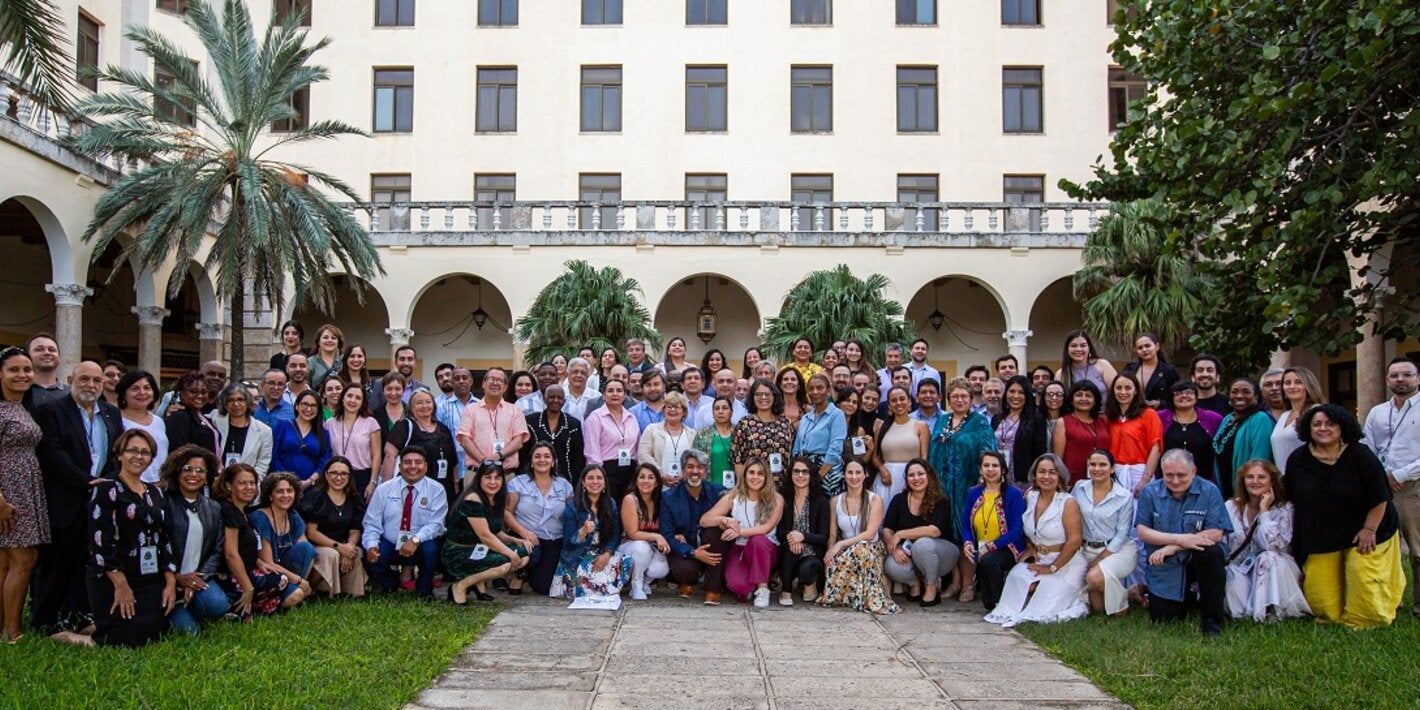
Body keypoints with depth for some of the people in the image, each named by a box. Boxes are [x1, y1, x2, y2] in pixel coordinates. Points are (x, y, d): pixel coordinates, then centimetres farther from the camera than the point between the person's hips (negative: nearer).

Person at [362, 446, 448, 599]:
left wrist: (415, 540, -31)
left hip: (421, 547, -1)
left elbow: (436, 523, -14)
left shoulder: (436, 490, -5)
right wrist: (371, 545, -21)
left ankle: (424, 590, -2)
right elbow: (371, 523, -1)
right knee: (370, 558, -27)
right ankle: (390, 585, 10)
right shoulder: (384, 489, 2)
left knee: (430, 548, -34)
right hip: (389, 545, 2)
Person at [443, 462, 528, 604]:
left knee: (524, 555, -2)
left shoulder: (496, 500, 9)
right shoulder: (472, 500, -19)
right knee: (504, 563, -30)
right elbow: (485, 536, -22)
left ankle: (478, 582, 4)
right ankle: (460, 586, -11)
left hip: (480, 550, 9)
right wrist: (511, 554, -19)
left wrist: (514, 540, -6)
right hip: (458, 554, -9)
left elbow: (496, 532, 12)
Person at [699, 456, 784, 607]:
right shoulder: (732, 498, -2)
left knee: (757, 540, -36)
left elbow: (767, 527, -18)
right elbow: (704, 520, -9)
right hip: (738, 550, 1)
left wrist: (740, 532, -32)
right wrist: (723, 519, -30)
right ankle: (747, 588, 10)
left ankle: (762, 588, -19)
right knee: (737, 585, -29)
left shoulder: (776, 499, -5)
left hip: (765, 550, -1)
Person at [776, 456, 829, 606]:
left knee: (806, 569, -35)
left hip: (812, 553, -1)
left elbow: (823, 536, -5)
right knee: (791, 546, -34)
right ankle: (786, 591, -16)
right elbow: (779, 530, 0)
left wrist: (802, 536, -25)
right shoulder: (784, 498, 5)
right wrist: (790, 538, -24)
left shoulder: (821, 501, 0)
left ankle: (810, 583, 3)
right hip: (789, 555, 1)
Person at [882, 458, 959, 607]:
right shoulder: (899, 500, 0)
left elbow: (934, 530, -28)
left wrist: (900, 534, -26)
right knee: (892, 567, -30)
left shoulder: (940, 502, -11)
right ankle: (915, 582, 4)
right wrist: (894, 548, -26)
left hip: (940, 553, -2)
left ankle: (932, 586, -9)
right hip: (908, 556, 3)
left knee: (922, 544, -36)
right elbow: (887, 530, -5)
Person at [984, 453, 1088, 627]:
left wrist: (1052, 567, -15)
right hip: (1037, 560, 5)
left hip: (1065, 564, -5)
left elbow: (1075, 541, -16)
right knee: (1016, 576, -25)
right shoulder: (1030, 497, 6)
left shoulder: (1068, 503, -12)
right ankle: (1011, 612, -6)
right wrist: (1029, 547, 7)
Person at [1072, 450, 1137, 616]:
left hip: (1119, 549, -3)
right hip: (1088, 550, 3)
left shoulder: (1125, 497, -7)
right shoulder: (1080, 488, 2)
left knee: (1095, 576, -33)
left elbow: (1122, 534, -8)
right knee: (1098, 608, -16)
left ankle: (1121, 603, -3)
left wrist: (1098, 561, -13)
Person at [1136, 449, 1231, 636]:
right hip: (1164, 566, 2)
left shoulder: (1209, 491, -9)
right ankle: (1186, 597, 31)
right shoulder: (1150, 492, -4)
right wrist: (1179, 539, -22)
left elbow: (1216, 533, -16)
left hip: (1197, 558, -1)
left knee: (1211, 553, -35)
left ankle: (1213, 618, -17)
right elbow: (1142, 531, -8)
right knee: (1161, 618, -5)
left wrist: (1172, 547, -21)